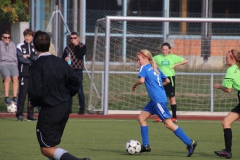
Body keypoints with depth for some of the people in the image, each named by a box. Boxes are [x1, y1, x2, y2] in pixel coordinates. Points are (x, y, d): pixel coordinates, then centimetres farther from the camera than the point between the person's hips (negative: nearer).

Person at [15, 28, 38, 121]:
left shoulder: (35, 47, 14)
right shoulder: (20, 47, 2)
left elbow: (38, 58, -1)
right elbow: (20, 58, -11)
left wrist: (28, 56, -12)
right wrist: (32, 60, -6)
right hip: (24, 74, -4)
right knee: (22, 93, -7)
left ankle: (31, 114, 9)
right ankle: (19, 114, -3)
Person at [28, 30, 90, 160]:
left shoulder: (36, 66, -15)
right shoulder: (60, 62, 4)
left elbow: (36, 92, -21)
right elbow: (75, 83, 6)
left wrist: (33, 103, -1)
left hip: (49, 111, -7)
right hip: (64, 108, 7)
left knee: (46, 148, -2)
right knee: (51, 144, 21)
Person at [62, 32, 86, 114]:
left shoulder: (82, 46, 0)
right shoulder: (68, 47, 12)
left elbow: (80, 55, -16)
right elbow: (63, 56, 15)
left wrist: (76, 46, -12)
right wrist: (65, 59, -7)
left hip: (78, 70, -4)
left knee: (79, 90, -5)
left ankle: (82, 109, 0)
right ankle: (68, 108, 12)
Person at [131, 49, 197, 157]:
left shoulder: (144, 68, -6)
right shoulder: (155, 68, 17)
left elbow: (141, 80, -24)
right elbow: (167, 81, 21)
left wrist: (134, 85, -6)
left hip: (158, 100, -10)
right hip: (155, 100, 10)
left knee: (168, 123, -9)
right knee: (141, 117, 13)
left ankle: (190, 143, -10)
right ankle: (145, 145, 13)